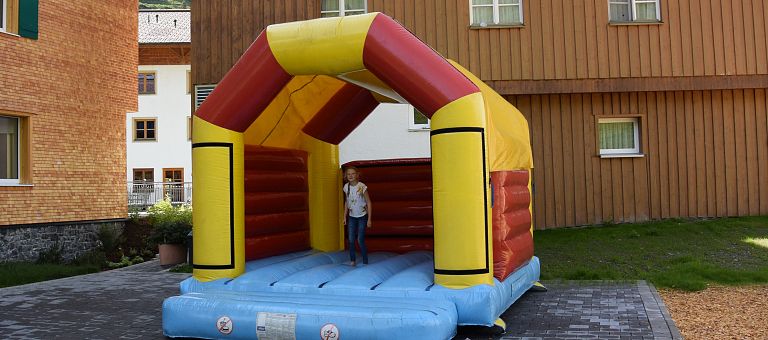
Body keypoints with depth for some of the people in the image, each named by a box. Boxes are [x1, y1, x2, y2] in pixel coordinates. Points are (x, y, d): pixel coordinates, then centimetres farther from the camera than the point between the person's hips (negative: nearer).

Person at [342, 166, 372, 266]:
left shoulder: (362, 187, -18)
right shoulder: (346, 187, -4)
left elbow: (368, 202, -11)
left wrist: (369, 219, -12)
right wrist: (345, 216, 8)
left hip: (362, 216, -4)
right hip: (351, 217, 4)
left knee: (360, 240, -6)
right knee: (351, 239, 3)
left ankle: (365, 262, 6)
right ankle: (352, 260, 16)